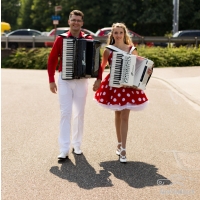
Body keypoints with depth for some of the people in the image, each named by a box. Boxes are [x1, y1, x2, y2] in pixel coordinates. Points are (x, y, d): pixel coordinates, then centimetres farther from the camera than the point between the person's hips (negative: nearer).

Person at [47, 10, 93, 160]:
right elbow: (52, 60, 4)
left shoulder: (88, 39, 0)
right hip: (64, 80, -1)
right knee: (65, 113, -5)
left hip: (81, 80, 1)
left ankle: (77, 145, 20)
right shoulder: (61, 39, -1)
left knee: (79, 114, 8)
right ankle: (64, 149, -4)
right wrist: (51, 80, 0)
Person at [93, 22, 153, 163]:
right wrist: (98, 80, 5)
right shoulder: (108, 50, -1)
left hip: (129, 86, -1)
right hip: (113, 85, 1)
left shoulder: (132, 50, -1)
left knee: (125, 116, -5)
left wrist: (147, 71, -13)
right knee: (118, 115, 11)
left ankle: (123, 149, -4)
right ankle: (120, 144, 26)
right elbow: (102, 67, 13)